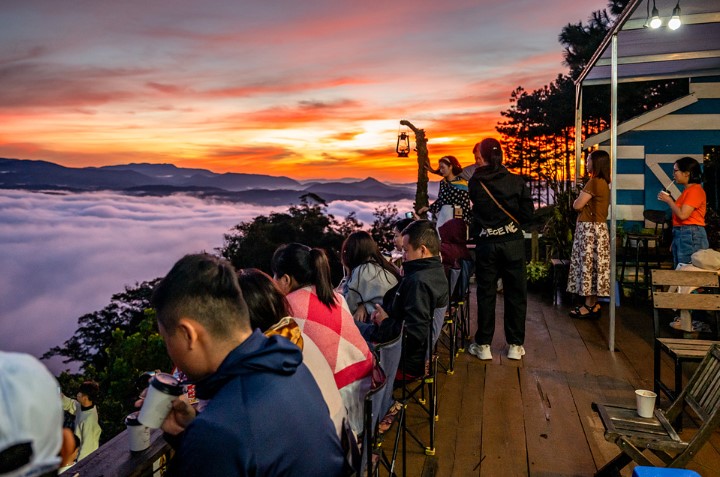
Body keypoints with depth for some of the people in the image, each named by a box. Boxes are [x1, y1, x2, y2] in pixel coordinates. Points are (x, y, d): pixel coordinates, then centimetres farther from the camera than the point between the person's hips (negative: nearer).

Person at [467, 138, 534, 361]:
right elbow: (527, 212, -2)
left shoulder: (475, 183, -5)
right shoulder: (516, 181, -4)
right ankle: (515, 345, 17)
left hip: (486, 243, 0)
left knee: (485, 294, 9)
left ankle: (483, 345, 15)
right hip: (513, 242, 0)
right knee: (515, 294, 10)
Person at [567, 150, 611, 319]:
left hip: (590, 229, -10)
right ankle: (592, 303, 18)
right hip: (594, 227, 10)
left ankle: (590, 306, 2)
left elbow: (577, 205, -15)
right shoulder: (602, 182, 15)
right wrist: (583, 199, 3)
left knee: (589, 264, -4)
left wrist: (580, 197, 3)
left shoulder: (594, 182, -16)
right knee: (592, 265, 12)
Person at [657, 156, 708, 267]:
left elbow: (682, 215, -21)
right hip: (680, 235, 9)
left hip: (691, 236, -9)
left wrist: (668, 200, -6)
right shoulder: (687, 190, 18)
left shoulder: (695, 190, -11)